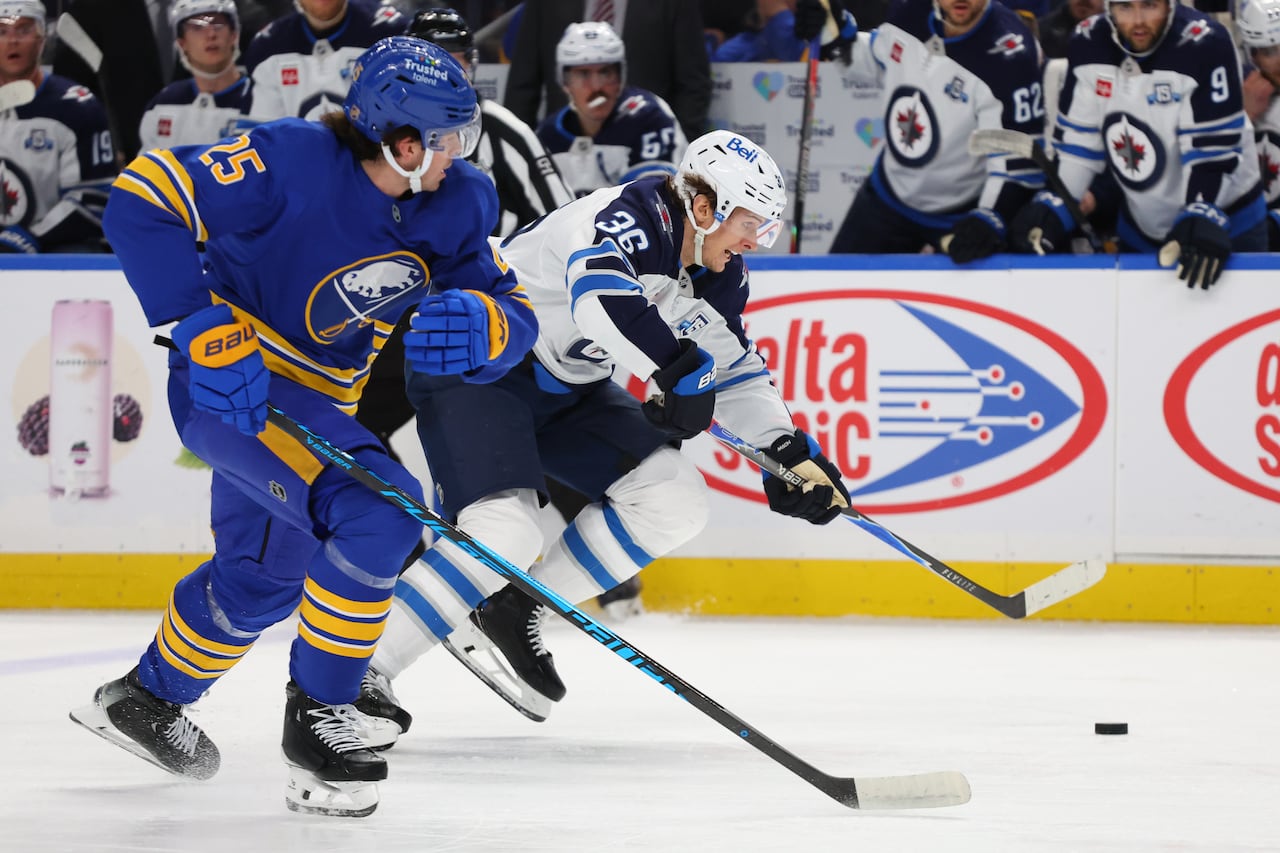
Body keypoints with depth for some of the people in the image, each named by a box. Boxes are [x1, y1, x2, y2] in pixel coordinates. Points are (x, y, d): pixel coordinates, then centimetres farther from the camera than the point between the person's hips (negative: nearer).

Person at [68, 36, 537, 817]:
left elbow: (517, 318, -8)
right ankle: (319, 717, -12)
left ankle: (147, 697, 53)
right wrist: (207, 331, -34)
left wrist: (482, 323, -33)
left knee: (266, 577, 28)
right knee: (376, 513, -27)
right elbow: (144, 202, -28)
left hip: (317, 402, 9)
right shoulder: (296, 161, -27)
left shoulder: (454, 204, -8)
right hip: (233, 386, -9)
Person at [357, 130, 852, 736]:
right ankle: (356, 673, -22)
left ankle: (510, 614, 4)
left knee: (675, 501, -2)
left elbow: (734, 368, 12)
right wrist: (676, 370, -48)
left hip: (565, 389, 9)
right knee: (505, 531, -28)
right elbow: (599, 290, -46)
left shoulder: (718, 278, 3)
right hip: (474, 365, -9)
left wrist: (788, 449, -1)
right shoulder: (634, 215, -25)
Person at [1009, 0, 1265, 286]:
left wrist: (1202, 220, -37)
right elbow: (1076, 142, -2)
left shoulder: (1204, 45, -25)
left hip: (1227, 225, -4)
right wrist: (1050, 209, -13)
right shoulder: (1088, 45, -9)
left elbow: (1211, 152, -26)